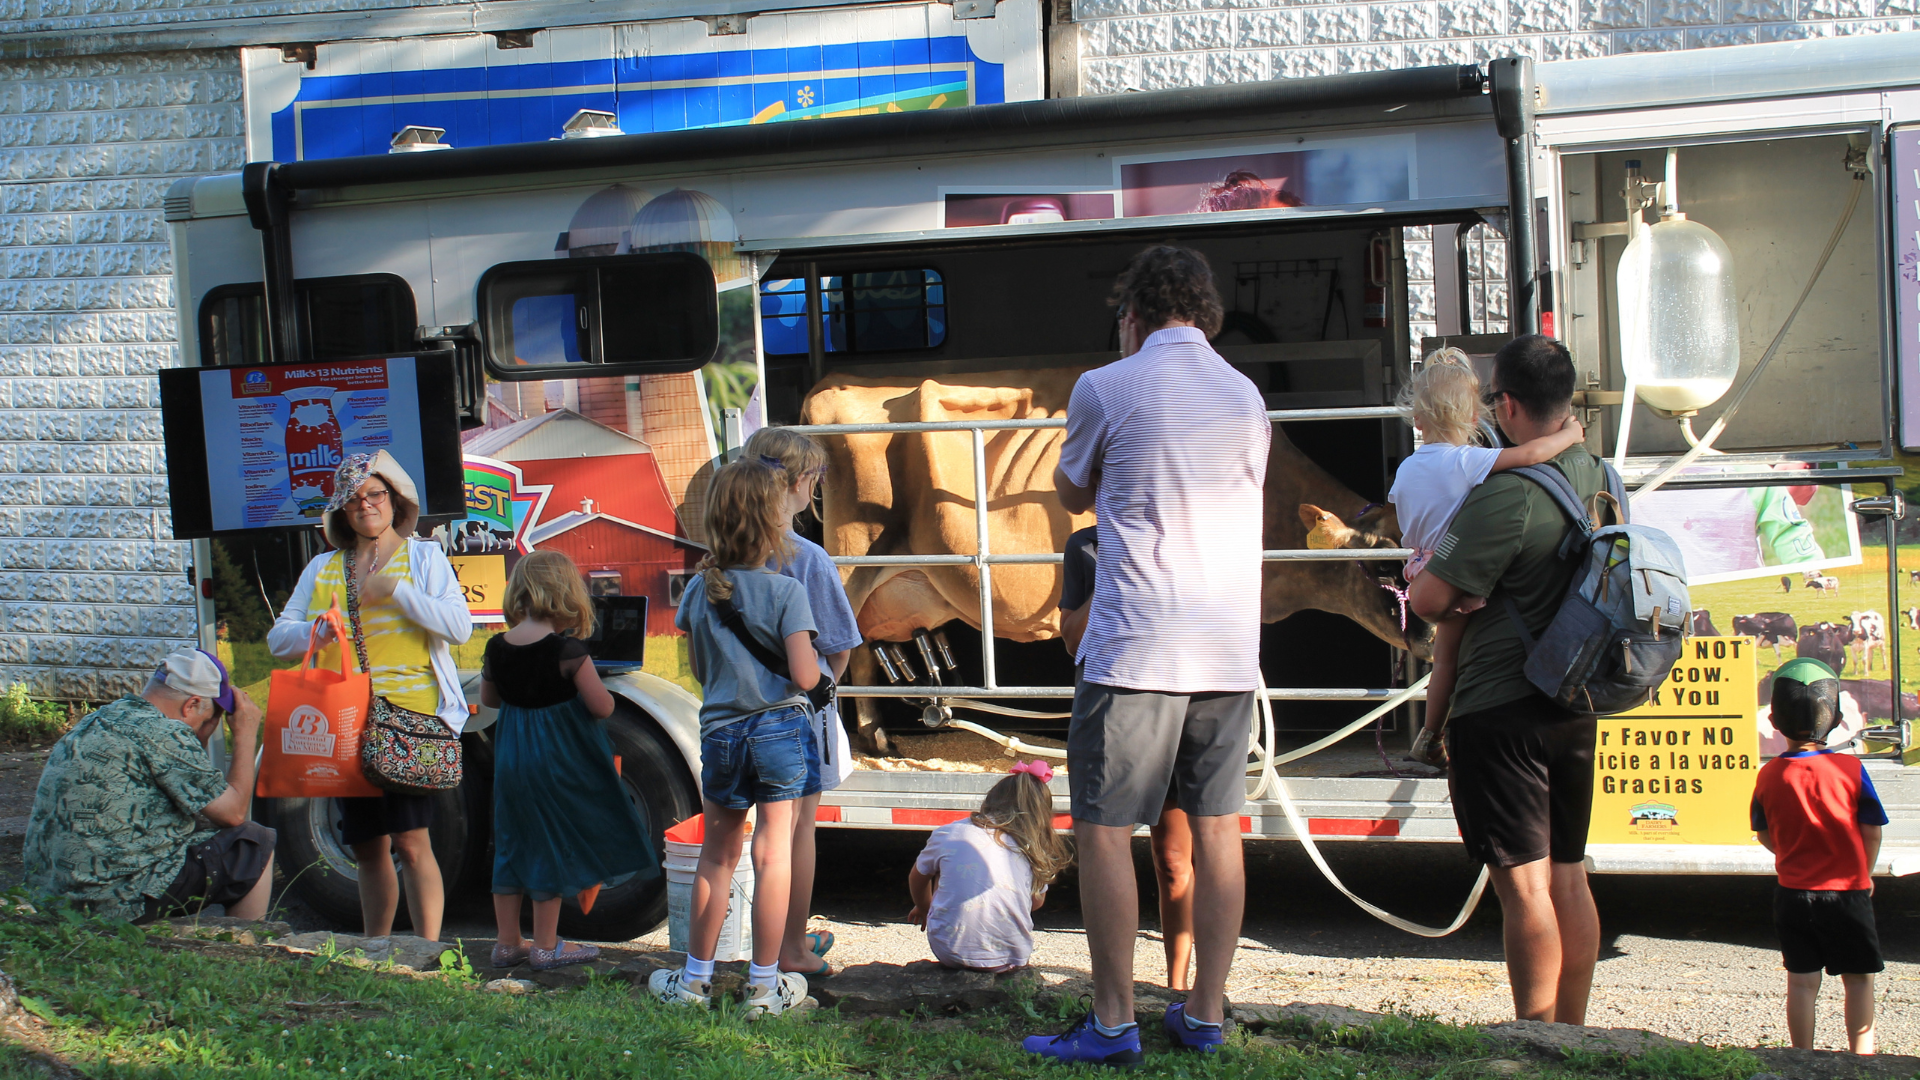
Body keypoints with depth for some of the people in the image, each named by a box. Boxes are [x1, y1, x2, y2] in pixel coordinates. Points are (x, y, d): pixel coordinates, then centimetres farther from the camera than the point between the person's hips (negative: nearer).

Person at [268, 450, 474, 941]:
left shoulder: (423, 556, 6)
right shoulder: (323, 569, 18)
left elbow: (460, 625, -7)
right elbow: (278, 638, 12)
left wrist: (396, 592, -14)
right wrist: (314, 633, -9)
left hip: (411, 716, -5)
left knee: (410, 840, -14)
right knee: (367, 848, 10)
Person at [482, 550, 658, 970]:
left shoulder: (497, 648, -2)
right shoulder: (567, 650, -19)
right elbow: (603, 707, -16)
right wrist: (586, 679, 2)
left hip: (510, 758, 5)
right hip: (559, 759, -5)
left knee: (511, 844, 15)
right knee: (552, 845, 5)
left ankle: (507, 943, 22)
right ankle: (546, 947, 13)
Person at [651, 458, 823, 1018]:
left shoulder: (698, 589, 0)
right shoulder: (786, 591, -12)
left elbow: (700, 670, 9)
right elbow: (805, 676, -16)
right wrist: (815, 663, 6)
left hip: (719, 734, 4)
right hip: (780, 730, -3)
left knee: (716, 857, 16)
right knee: (773, 856, 2)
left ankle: (696, 977, 23)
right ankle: (766, 986, 7)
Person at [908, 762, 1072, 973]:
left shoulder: (948, 834, 2)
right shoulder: (1034, 850, 1)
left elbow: (917, 878, 21)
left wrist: (924, 908, 43)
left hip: (950, 953, -1)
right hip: (1009, 958, 2)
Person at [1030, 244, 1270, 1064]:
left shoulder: (1106, 388, -4)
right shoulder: (1246, 395, 10)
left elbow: (1072, 496, 11)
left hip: (1134, 648, -5)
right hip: (1230, 649, 5)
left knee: (1103, 832, 1)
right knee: (1216, 829, 10)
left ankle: (1113, 1023, 2)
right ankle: (1205, 1015, 16)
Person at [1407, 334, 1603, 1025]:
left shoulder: (1506, 493, -20)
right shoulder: (1603, 480, 7)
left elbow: (1429, 600, -18)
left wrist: (1421, 570, 5)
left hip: (1500, 709, -8)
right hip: (1573, 707, 8)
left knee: (1522, 882, -6)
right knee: (1568, 876, 14)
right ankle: (1572, 1038, 22)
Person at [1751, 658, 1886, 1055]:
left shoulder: (1769, 776, -6)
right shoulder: (1850, 769, -13)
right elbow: (1871, 832, -7)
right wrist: (1863, 874, 10)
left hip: (1793, 893, 2)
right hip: (1847, 890, -2)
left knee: (1802, 981, 9)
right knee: (1858, 978, 11)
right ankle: (1861, 1055, 12)